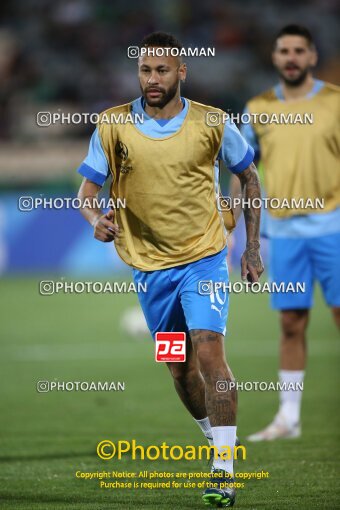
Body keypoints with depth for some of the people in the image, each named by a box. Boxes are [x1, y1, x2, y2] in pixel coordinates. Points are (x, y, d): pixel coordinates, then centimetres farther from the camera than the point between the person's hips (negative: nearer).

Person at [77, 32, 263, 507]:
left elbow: (250, 177, 7)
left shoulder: (212, 124, -7)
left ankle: (224, 471, -17)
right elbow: (88, 187, -1)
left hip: (204, 258, -3)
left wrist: (252, 248, 4)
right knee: (179, 368, 12)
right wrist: (96, 218, -24)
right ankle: (216, 436, 36)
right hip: (149, 264, 3)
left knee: (209, 353, -17)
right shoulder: (112, 126, -5)